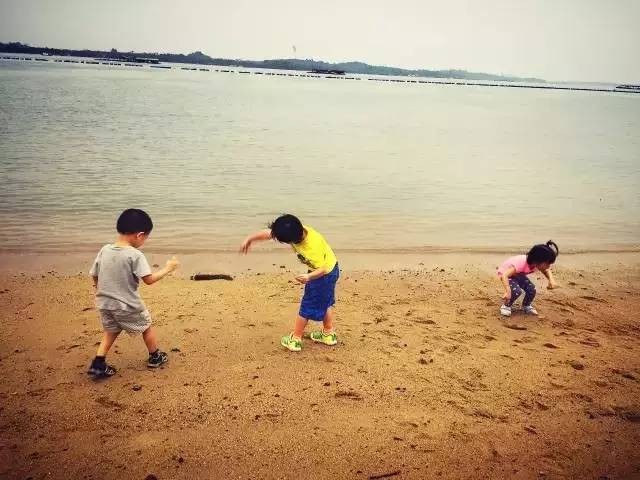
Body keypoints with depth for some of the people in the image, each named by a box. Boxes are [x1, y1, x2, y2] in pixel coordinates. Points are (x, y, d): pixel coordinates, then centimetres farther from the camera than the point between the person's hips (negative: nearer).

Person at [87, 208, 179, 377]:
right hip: (127, 306, -5)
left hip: (104, 303, 5)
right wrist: (167, 269, -9)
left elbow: (94, 275, 6)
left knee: (110, 331, 25)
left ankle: (98, 364, 15)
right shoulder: (135, 255, -21)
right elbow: (149, 279, -23)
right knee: (146, 326, 19)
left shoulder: (104, 250, -3)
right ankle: (155, 357, 35)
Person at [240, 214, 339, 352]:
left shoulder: (312, 248, -40)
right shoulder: (294, 230, -19)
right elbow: (268, 233, -10)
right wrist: (249, 239, -7)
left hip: (325, 274, -8)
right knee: (324, 303, 22)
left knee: (308, 307, 5)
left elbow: (323, 269, -32)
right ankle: (329, 334, 38)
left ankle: (295, 339, 18)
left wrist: (309, 277, -48)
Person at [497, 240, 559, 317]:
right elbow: (504, 275, -47)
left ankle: (526, 306, 16)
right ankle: (506, 306, -2)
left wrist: (551, 280, -20)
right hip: (505, 273, -6)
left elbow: (546, 271, 1)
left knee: (532, 289, -13)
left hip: (518, 273, 6)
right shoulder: (521, 263, -43)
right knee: (517, 291, -29)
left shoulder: (538, 263, -21)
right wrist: (508, 292, -59)